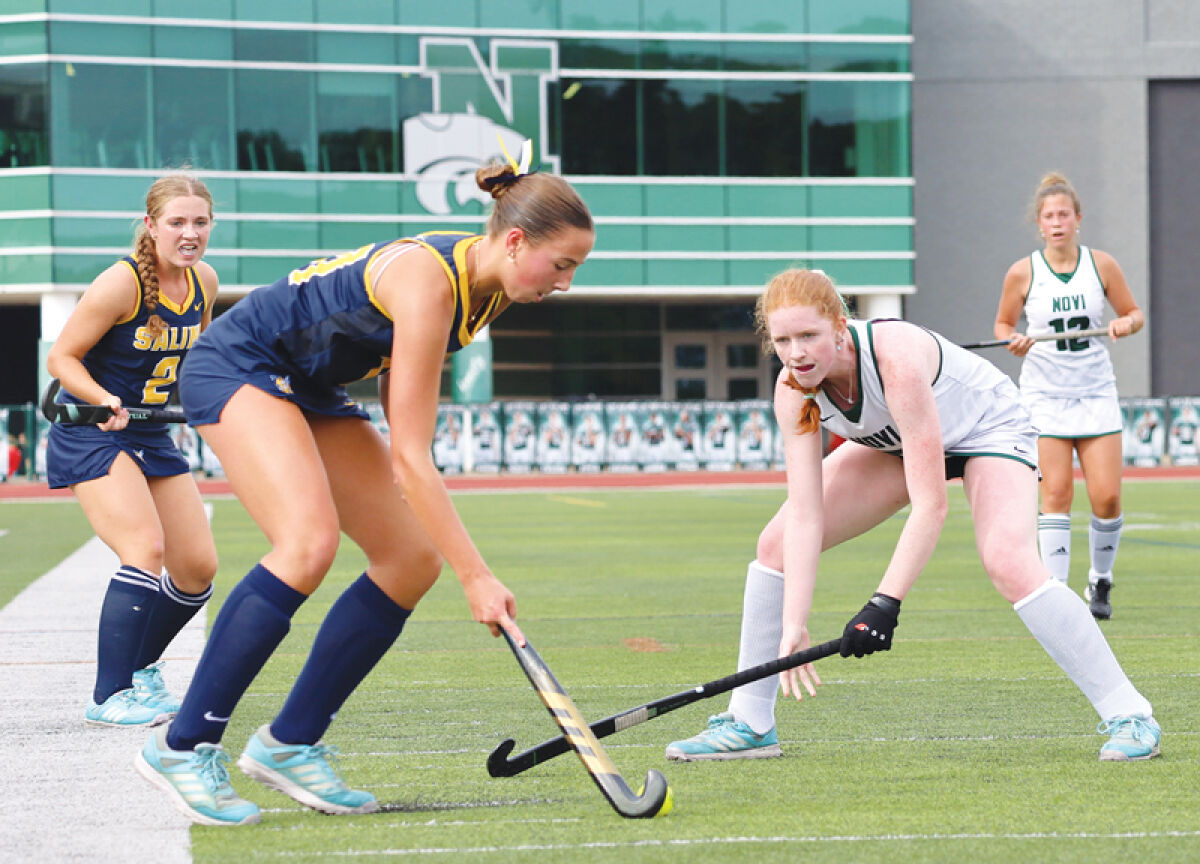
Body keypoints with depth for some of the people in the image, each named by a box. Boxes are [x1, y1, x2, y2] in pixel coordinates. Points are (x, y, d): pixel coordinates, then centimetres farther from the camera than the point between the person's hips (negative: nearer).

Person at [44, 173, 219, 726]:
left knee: (198, 568, 4)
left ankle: (139, 667, 29)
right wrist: (105, 402, -30)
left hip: (152, 434, 7)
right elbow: (61, 357, -16)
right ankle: (109, 696, -18)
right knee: (147, 549, -24)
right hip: (90, 433, -7)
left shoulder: (204, 281, 0)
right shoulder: (121, 284, -21)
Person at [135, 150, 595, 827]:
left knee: (414, 557, -2)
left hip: (314, 395, 10)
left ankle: (289, 744, 4)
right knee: (310, 541, -30)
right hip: (237, 367, -10)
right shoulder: (428, 280, -30)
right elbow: (409, 457, -31)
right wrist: (476, 577, -31)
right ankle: (183, 747, -22)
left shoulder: (488, 289, -3)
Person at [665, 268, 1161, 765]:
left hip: (989, 427, -6)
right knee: (777, 544, -5)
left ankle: (1128, 715, -19)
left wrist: (885, 604, -47)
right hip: (895, 441, 6)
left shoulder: (896, 358, -41)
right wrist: (793, 623, -33)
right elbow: (804, 512, -25)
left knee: (1007, 562, -31)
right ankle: (749, 724, 7)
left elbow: (930, 504, -41)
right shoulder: (794, 389, -23)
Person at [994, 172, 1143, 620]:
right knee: (1056, 493, -10)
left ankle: (1101, 582, 18)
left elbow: (1134, 312, 10)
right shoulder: (1022, 272, -3)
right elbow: (1003, 323, 9)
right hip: (1044, 394, -1)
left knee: (1107, 496, -5)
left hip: (1096, 394, 1)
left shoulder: (1101, 264, -1)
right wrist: (1013, 341, -13)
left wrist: (1126, 323, -13)